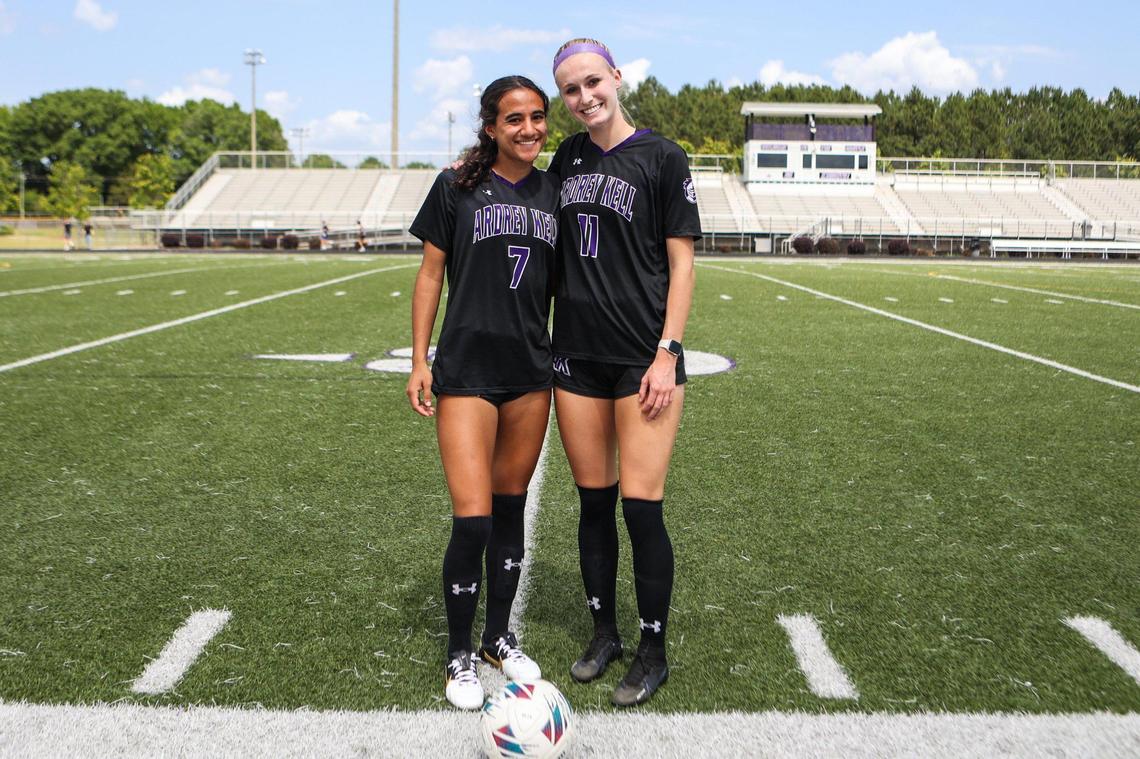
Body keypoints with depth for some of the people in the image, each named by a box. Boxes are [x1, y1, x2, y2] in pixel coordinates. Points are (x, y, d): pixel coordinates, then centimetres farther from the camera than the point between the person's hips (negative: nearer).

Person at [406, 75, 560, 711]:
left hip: (533, 372, 4)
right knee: (473, 520, -9)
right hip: (466, 372, -4)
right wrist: (419, 360, -3)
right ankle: (459, 655, 11)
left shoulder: (554, 193, 8)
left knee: (510, 510, 13)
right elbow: (431, 272, 1)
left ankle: (500, 638, 30)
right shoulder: (457, 187, -2)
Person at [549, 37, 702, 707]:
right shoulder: (568, 158, 12)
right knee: (594, 501, 11)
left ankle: (654, 654, 12)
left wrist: (667, 354, -12)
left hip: (644, 358, -5)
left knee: (642, 507, -5)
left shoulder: (661, 158, -3)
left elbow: (681, 264, -6)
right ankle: (605, 633, 27)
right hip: (577, 355, 5)